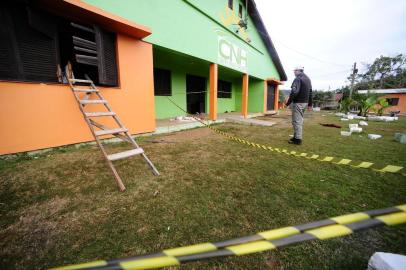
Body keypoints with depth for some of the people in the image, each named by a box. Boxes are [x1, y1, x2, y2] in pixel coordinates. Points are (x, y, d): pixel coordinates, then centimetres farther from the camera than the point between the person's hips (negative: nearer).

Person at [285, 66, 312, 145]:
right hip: (305, 102, 10)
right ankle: (297, 136, 25)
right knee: (300, 120, 16)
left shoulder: (298, 79, -12)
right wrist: (309, 104, 22)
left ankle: (298, 139, -2)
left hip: (298, 102, -9)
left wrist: (288, 102, -19)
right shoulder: (308, 79, 18)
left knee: (296, 121, -5)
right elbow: (310, 92, 19)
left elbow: (294, 92, -24)